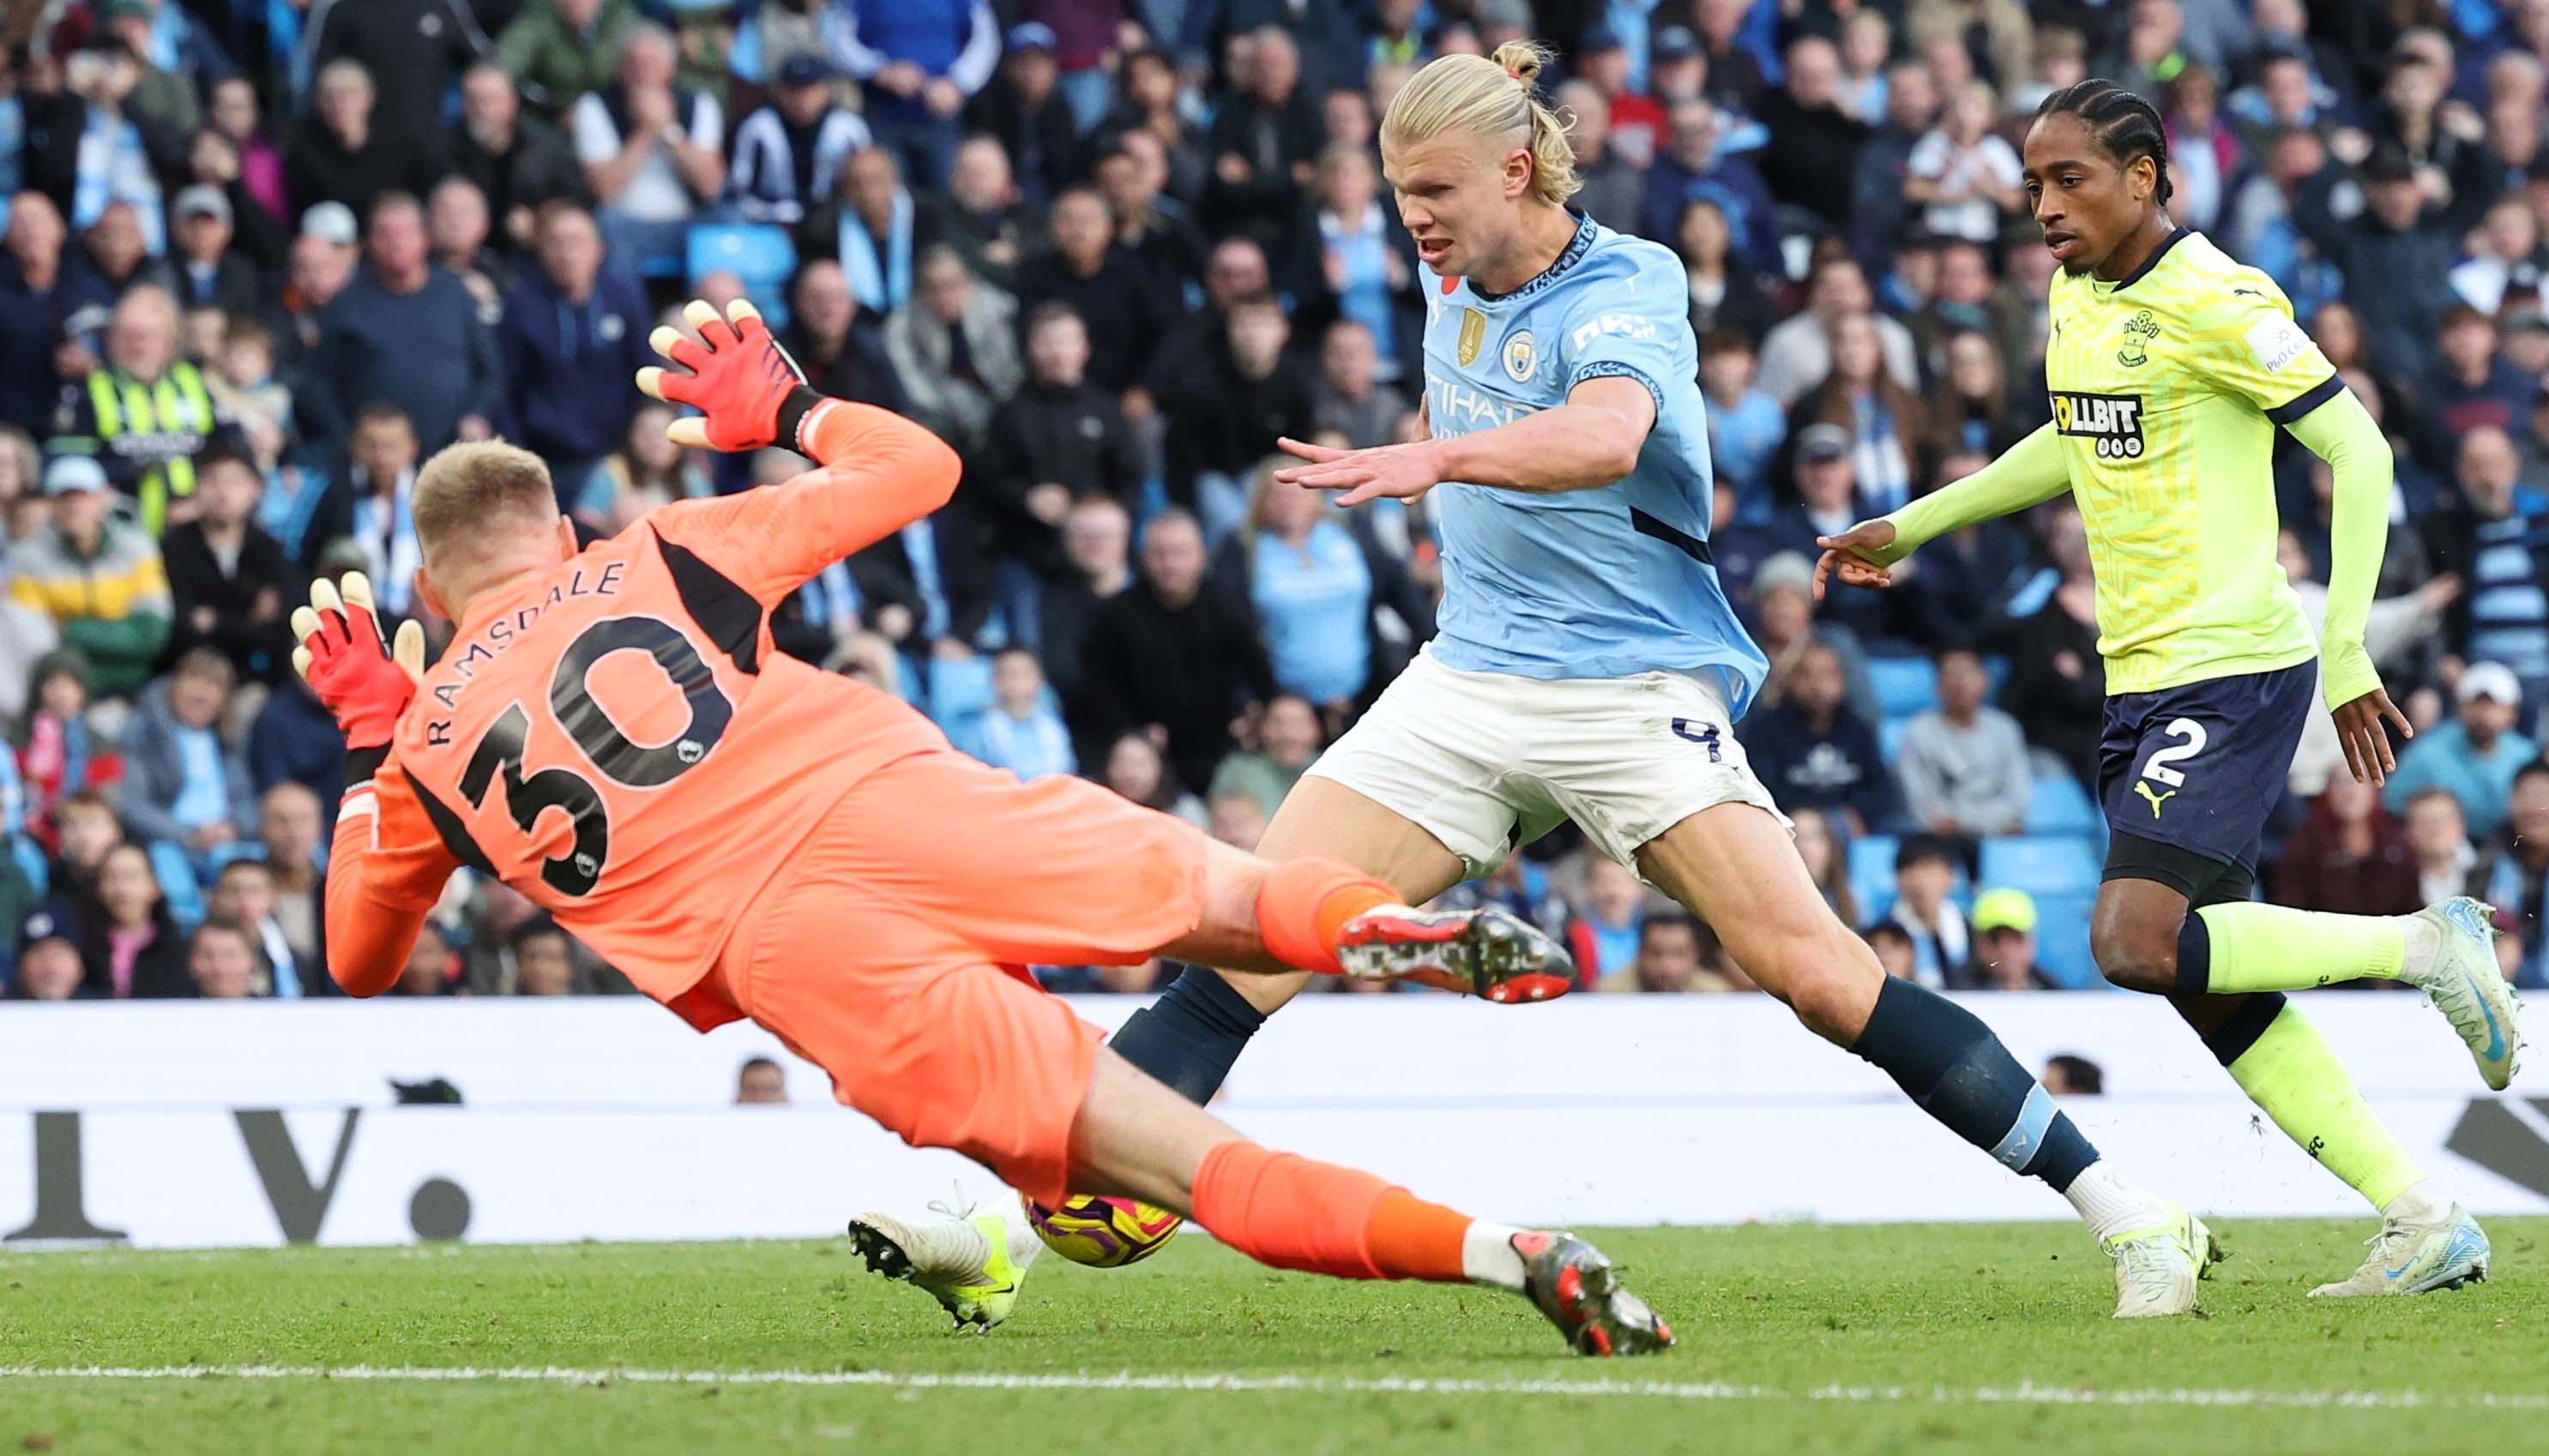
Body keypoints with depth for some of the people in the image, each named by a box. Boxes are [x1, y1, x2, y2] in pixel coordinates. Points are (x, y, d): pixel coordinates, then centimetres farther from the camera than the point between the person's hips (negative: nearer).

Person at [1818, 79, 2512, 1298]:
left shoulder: (2217, 304, -14)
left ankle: (2424, 946, -5)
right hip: (2138, 686, 9)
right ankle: (2425, 1223, 8)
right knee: (2209, 992, 4)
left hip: (2235, 671, -9)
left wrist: (2346, 651, -20)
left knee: (2136, 943, -21)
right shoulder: (2076, 296, 12)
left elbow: (2358, 454, -14)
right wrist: (1909, 527, 31)